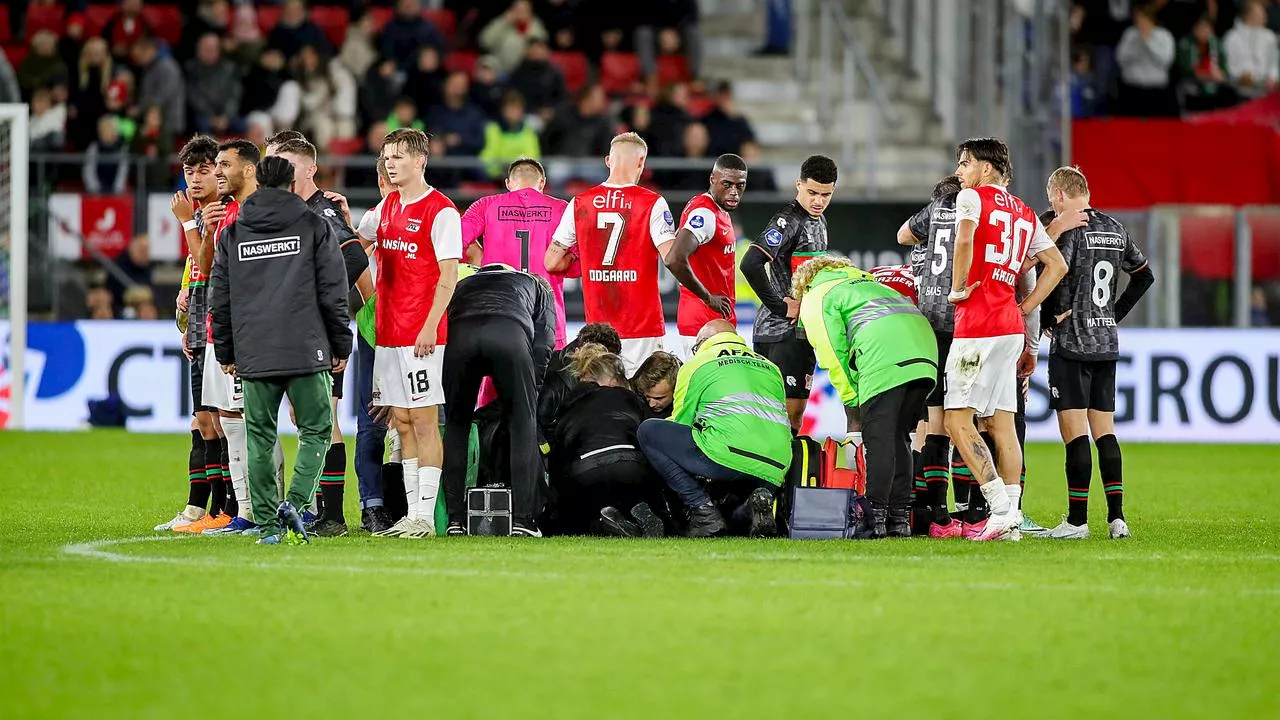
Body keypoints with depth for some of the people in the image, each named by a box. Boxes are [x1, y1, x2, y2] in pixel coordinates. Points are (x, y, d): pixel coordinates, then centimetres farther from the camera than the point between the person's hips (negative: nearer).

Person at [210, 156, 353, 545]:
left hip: (253, 355, 2)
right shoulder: (314, 227, 2)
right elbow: (333, 293, 1)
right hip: (307, 352, -2)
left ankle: (267, 523, 2)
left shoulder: (232, 234, 10)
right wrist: (340, 347, 9)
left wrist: (226, 352, 20)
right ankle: (295, 502, -14)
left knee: (260, 438, 7)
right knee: (315, 431, 7)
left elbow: (220, 300, 12)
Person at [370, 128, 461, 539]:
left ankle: (425, 517, -5)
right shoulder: (388, 206, 14)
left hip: (421, 334, -8)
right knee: (402, 422, 8)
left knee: (424, 420, -6)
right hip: (387, 331, 8)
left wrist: (430, 326, -19)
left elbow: (449, 274, -12)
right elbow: (377, 261, 26)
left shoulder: (440, 211, -9)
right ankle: (411, 514, 12)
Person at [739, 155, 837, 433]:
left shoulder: (818, 222, 15)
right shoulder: (789, 220, -15)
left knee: (797, 410, 10)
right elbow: (750, 264, -26)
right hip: (780, 330, -9)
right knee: (785, 408, -12)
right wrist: (780, 306, -19)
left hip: (803, 329, 9)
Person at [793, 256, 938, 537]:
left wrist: (851, 398, 9)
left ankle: (877, 515, -8)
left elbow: (833, 352, 3)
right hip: (924, 349, 7)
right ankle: (900, 517, 12)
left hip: (884, 358, -7)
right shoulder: (866, 280, 40)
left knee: (878, 438, -4)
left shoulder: (815, 298, 17)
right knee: (898, 437, 13)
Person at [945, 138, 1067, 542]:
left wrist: (958, 289, -9)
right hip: (1011, 327, 8)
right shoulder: (1025, 213, 19)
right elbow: (1057, 265, 19)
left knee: (958, 420, -7)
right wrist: (1026, 308, 17)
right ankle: (1010, 520, 5)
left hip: (977, 326, -8)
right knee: (1001, 422, 8)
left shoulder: (972, 197, -2)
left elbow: (965, 240, -21)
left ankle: (1002, 508, -17)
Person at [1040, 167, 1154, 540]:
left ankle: (1077, 520, -8)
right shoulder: (1115, 230, 12)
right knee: (1104, 430, 10)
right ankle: (1116, 517, 5)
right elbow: (1144, 276, 21)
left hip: (1072, 343, -7)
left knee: (1074, 433, -6)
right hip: (1107, 342, 7)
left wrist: (1049, 319, -5)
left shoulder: (1068, 229, -10)